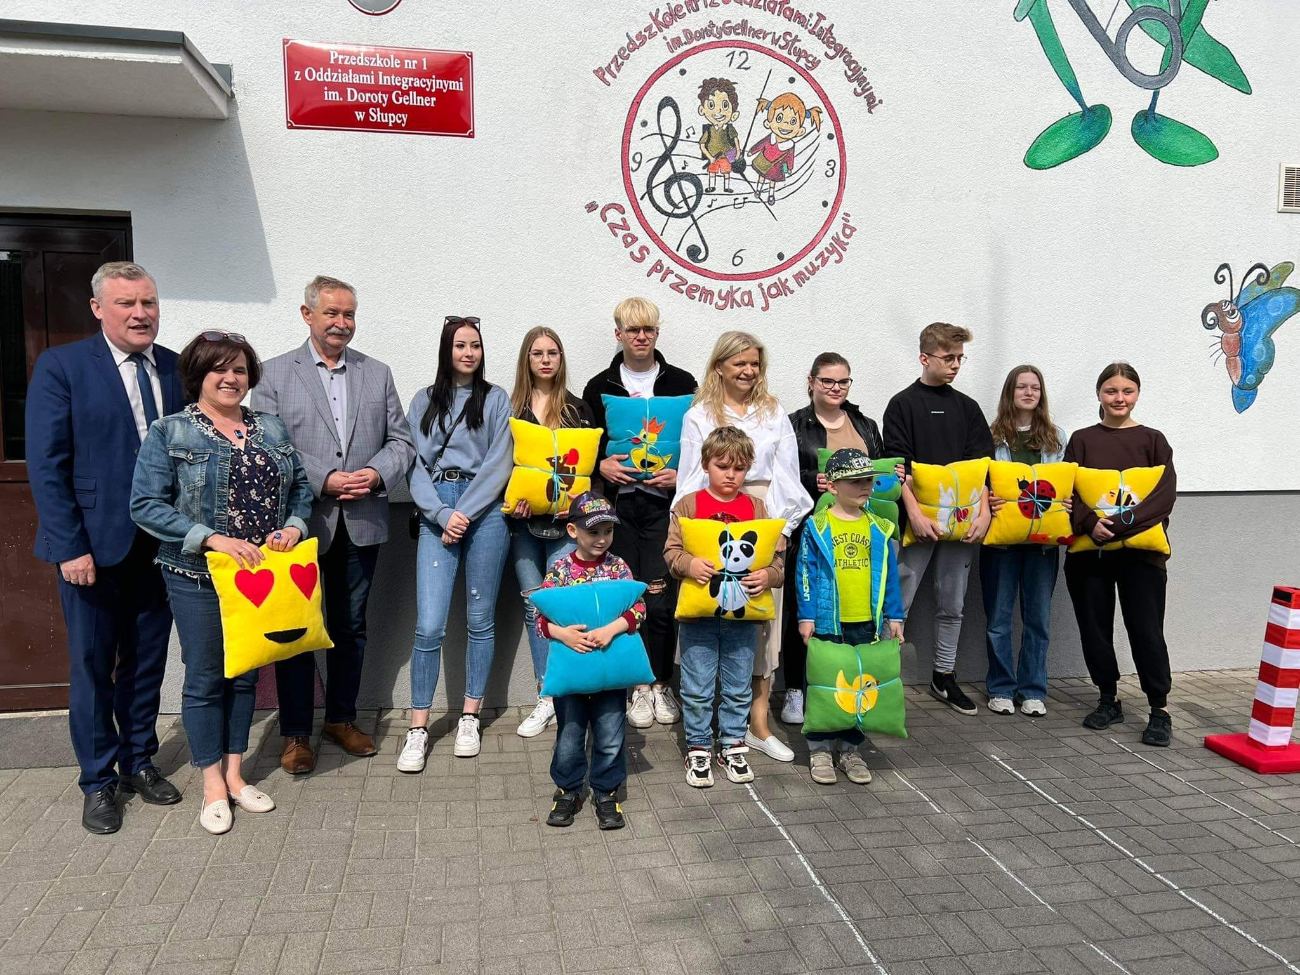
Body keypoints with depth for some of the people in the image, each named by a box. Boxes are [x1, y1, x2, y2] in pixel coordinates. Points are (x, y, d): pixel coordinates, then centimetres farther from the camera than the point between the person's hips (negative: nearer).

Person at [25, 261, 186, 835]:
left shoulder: (174, 368, 5)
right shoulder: (60, 367, -6)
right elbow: (47, 465, -9)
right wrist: (70, 547, -14)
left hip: (161, 545, 4)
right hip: (95, 546, -3)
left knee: (147, 662, 15)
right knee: (92, 666, 9)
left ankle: (139, 762, 33)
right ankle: (98, 781, 26)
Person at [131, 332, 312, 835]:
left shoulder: (272, 429, 8)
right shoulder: (168, 433, -5)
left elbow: (301, 485, 12)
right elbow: (146, 505, -11)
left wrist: (293, 525, -8)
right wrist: (212, 538, -20)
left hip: (260, 573, 4)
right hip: (199, 577, -4)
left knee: (245, 675, 13)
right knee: (205, 679, 5)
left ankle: (235, 774, 27)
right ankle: (213, 786, 20)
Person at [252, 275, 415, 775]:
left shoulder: (378, 373, 10)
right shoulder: (274, 373, 0)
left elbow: (401, 441, 8)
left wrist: (376, 473, -12)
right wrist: (324, 481, -17)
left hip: (361, 524, 3)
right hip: (301, 523, -3)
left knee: (351, 627, 14)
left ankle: (341, 718, 30)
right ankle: (296, 733, 19)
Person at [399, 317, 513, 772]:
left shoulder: (496, 399, 8)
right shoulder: (424, 401, 14)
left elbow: (498, 464, -1)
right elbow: (416, 465, 6)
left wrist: (464, 514, -8)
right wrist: (443, 515, -8)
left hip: (485, 511, 0)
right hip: (436, 514, 1)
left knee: (480, 619, 5)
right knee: (429, 626, -7)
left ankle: (470, 718, 19)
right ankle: (418, 728, 3)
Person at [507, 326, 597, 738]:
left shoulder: (577, 408, 8)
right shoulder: (510, 408, 10)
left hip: (564, 519, -2)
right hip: (523, 519, 2)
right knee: (533, 603, 4)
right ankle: (547, 697, 11)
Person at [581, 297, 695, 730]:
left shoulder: (681, 383, 8)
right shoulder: (600, 387, 11)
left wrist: (681, 475, -8)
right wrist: (602, 466, -8)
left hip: (665, 503, -1)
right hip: (618, 503, 1)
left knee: (660, 597, -4)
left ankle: (662, 684, 11)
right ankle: (638, 686, 14)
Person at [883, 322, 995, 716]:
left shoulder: (967, 408, 13)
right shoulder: (903, 404, 1)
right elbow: (899, 465, -8)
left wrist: (983, 512, -5)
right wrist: (915, 513, -18)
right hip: (917, 521, -4)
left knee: (952, 605, 12)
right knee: (897, 602, -5)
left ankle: (944, 676, 24)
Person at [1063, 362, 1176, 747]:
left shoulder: (1152, 440, 5)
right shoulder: (1082, 440, 8)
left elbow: (1166, 493, -5)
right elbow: (1068, 491, 0)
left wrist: (1124, 523, -19)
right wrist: (1091, 523, -18)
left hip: (1141, 549, -1)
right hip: (1089, 548, 2)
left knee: (1146, 629, -2)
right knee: (1094, 626, 7)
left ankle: (1160, 709, 11)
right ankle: (1109, 699, 23)